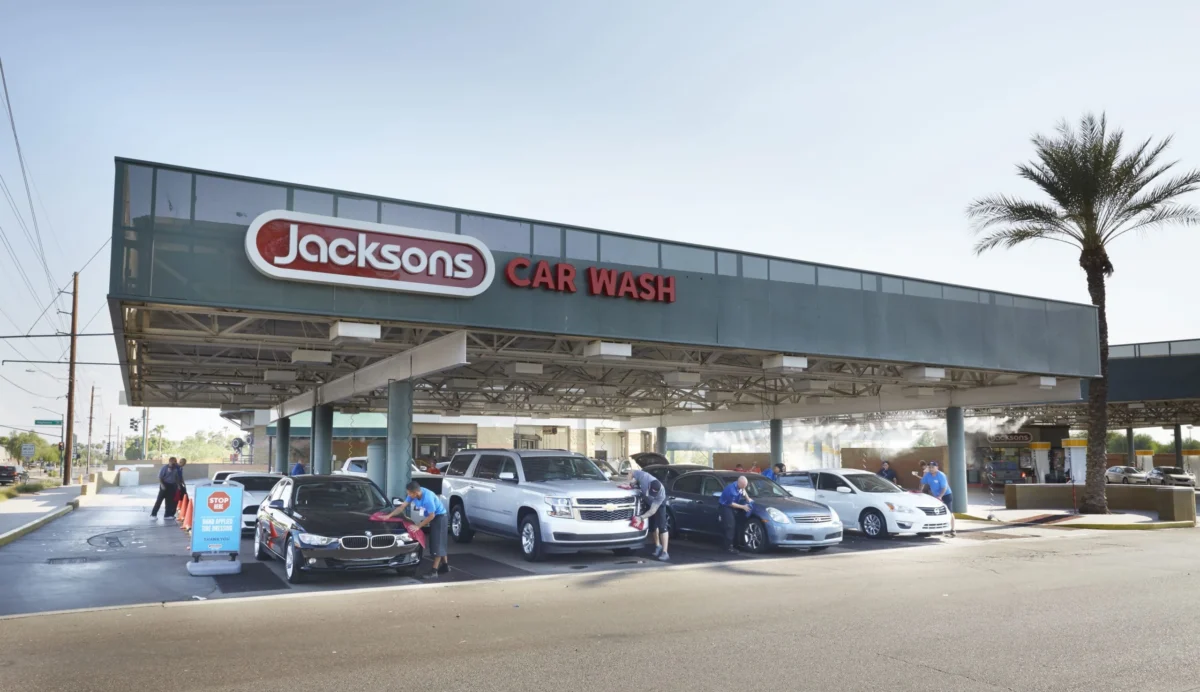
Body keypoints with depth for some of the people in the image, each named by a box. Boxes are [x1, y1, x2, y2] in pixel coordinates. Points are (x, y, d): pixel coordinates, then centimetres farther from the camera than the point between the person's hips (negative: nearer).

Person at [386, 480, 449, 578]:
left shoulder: (427, 497, -34)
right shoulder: (413, 495, -11)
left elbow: (431, 516, -25)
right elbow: (402, 507, -3)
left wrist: (418, 526, -20)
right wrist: (389, 515, -10)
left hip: (439, 516, -9)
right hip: (431, 516, 9)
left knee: (437, 543, -8)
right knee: (435, 542, 15)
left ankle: (434, 572, -8)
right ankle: (445, 565, 29)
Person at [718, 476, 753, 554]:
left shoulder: (740, 485, -9)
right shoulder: (731, 489, -32)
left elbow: (743, 491, 17)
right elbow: (731, 503, -22)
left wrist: (747, 498, 5)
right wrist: (743, 507, -19)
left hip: (732, 506, 8)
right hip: (726, 506, -8)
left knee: (734, 526, 8)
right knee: (730, 526, -15)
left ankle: (731, 545, 17)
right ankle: (728, 547, -11)